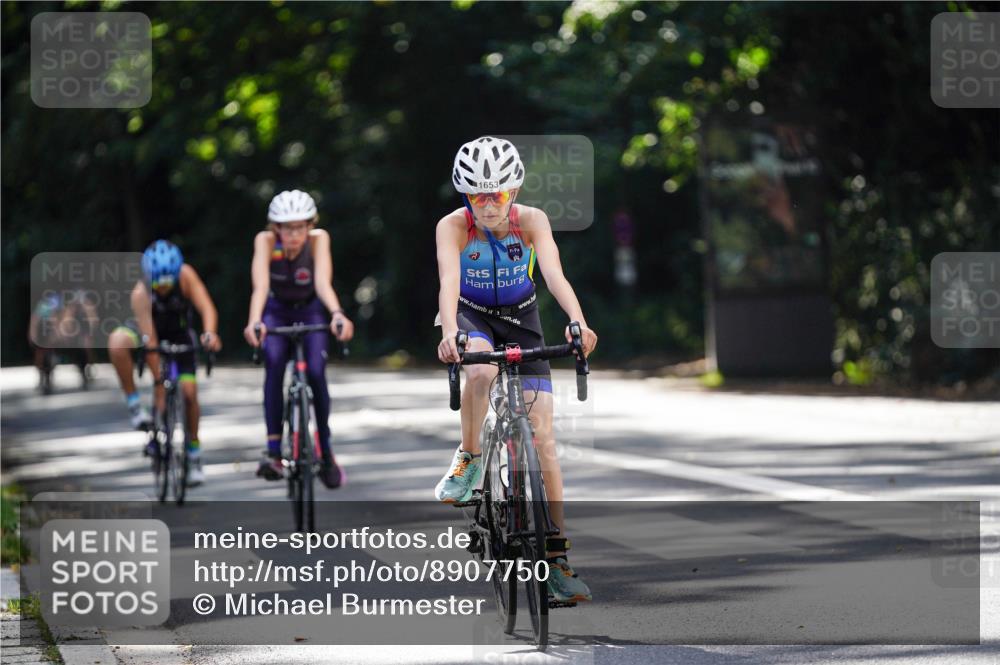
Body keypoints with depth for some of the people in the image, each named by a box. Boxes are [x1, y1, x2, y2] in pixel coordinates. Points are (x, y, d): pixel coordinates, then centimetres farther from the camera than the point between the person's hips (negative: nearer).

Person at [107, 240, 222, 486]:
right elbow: (150, 342, -34)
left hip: (179, 332, 1)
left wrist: (210, 333, -60)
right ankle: (134, 404, -19)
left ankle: (194, 456, 7)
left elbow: (207, 308, -38)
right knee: (117, 341, -34)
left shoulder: (186, 276, -30)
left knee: (189, 391, -11)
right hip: (149, 329, -1)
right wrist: (159, 384, -35)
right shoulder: (141, 293, -33)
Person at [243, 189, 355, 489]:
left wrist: (337, 314, -59)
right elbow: (260, 285, -40)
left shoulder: (318, 239, -27)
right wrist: (254, 321, -58)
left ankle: (326, 454, 1)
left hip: (310, 310, 0)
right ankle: (273, 451, -31)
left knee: (316, 373, -19)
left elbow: (323, 282, -40)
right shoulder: (265, 240, -27)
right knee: (274, 363, -28)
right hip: (277, 311, 0)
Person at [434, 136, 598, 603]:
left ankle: (557, 559, -7)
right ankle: (468, 459, -13)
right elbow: (448, 281, -38)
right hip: (471, 316, -1)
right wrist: (449, 333, -57)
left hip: (520, 320, 1)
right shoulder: (453, 227, -23)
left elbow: (554, 274, -35)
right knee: (480, 370, -39)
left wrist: (578, 321, -54)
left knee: (541, 437, -9)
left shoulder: (531, 221, -21)